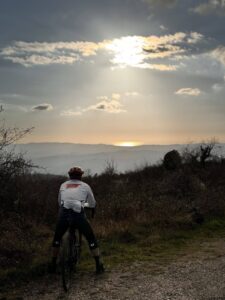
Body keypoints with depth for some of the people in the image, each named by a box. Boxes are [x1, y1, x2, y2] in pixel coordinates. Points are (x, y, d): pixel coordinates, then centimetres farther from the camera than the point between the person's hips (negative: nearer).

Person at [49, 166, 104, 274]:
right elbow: (92, 204, 25)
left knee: (57, 238, 26)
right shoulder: (85, 186, 17)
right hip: (78, 214, -2)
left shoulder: (63, 185, 23)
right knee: (91, 239, 15)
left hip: (63, 214, 2)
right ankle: (99, 265, 16)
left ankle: (53, 265, 31)